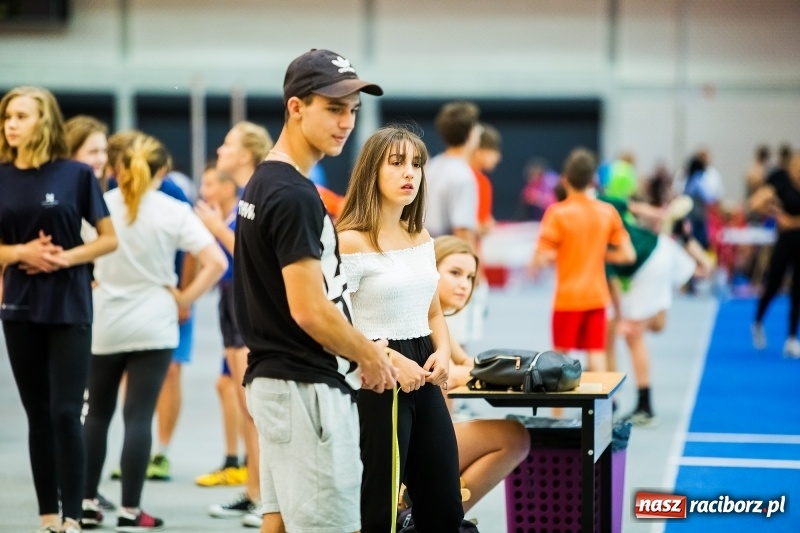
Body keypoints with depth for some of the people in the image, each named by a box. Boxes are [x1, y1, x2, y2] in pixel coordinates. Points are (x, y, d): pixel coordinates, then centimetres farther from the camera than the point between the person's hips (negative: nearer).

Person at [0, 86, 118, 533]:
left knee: (66, 413, -7)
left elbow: (110, 239, -1)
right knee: (38, 415, 8)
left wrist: (66, 257, -15)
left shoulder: (76, 174, -5)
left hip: (70, 307, -3)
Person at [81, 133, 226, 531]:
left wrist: (90, 284, 6)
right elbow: (216, 263, -11)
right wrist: (185, 298, -3)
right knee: (139, 417, -1)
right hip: (153, 328, -1)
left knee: (97, 413, 15)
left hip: (104, 326, 2)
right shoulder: (174, 212, -4)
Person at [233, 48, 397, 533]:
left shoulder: (263, 183, 13)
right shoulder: (294, 196, -18)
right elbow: (309, 310, -21)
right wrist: (370, 355, -5)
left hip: (273, 380, 10)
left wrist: (357, 352, 14)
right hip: (307, 387, -10)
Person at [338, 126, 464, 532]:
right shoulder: (351, 242, -12)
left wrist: (442, 352, 2)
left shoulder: (422, 239, 12)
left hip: (424, 380, 8)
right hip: (376, 382, -8)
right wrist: (393, 362, -22)